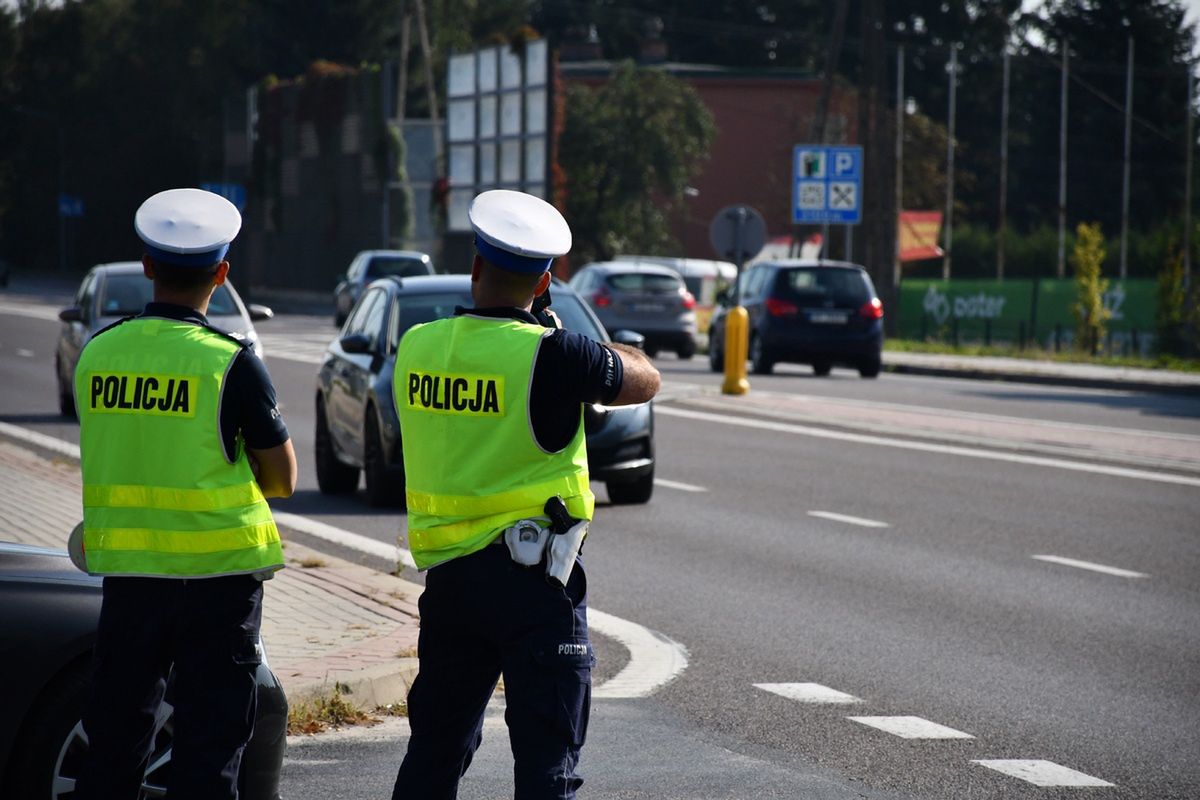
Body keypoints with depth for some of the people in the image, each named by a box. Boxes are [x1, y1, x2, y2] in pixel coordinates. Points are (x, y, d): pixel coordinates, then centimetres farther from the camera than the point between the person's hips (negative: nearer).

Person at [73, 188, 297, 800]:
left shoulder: (97, 353, 2)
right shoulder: (230, 363, -11)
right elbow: (283, 479, -3)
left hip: (125, 571, 4)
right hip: (218, 572, -4)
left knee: (114, 736, 13)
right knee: (208, 746, 3)